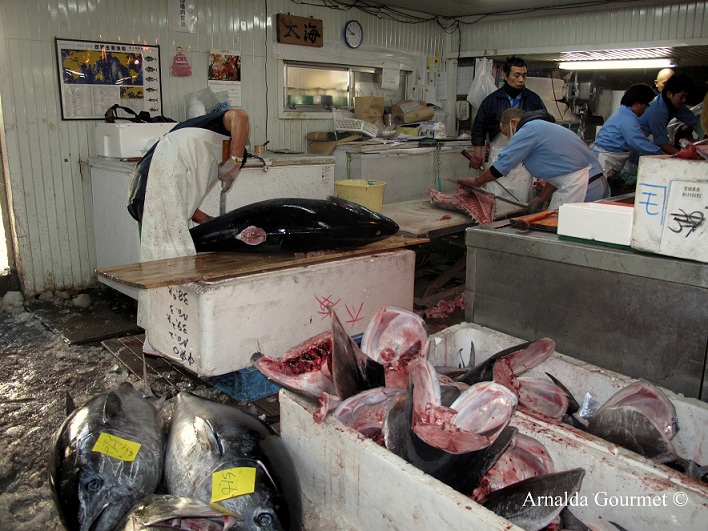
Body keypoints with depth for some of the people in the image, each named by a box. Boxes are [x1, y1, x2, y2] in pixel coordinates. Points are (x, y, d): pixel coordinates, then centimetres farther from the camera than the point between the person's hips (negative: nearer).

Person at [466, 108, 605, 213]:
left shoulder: (529, 130, -5)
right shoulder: (544, 126, 26)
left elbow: (501, 166, -6)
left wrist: (477, 181, 9)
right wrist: (541, 198, 25)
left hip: (578, 187, -10)